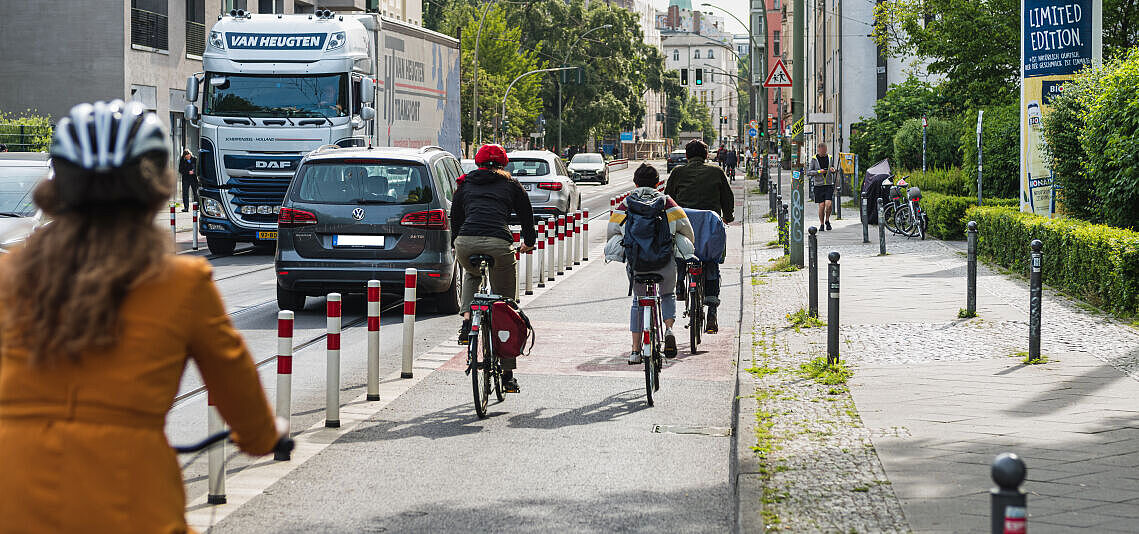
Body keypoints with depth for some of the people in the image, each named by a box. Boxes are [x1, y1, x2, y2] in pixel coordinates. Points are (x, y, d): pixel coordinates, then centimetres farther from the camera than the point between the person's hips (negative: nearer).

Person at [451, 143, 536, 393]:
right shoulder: (511, 185, 21)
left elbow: (455, 219, 29)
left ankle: (466, 321, 16)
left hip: (466, 244, 2)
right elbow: (526, 216, 28)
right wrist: (528, 242, 46)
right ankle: (507, 375, 10)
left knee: (471, 274, 40)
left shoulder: (465, 185, 24)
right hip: (498, 245, -2)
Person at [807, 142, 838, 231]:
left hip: (829, 184, 1)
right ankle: (821, 224, 10)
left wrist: (833, 170, -1)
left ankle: (827, 221, 9)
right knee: (821, 205, -5)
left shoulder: (829, 158, 9)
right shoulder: (814, 159, 0)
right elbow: (808, 173, -3)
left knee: (828, 204, -14)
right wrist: (819, 171, -16)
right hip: (818, 185, -1)